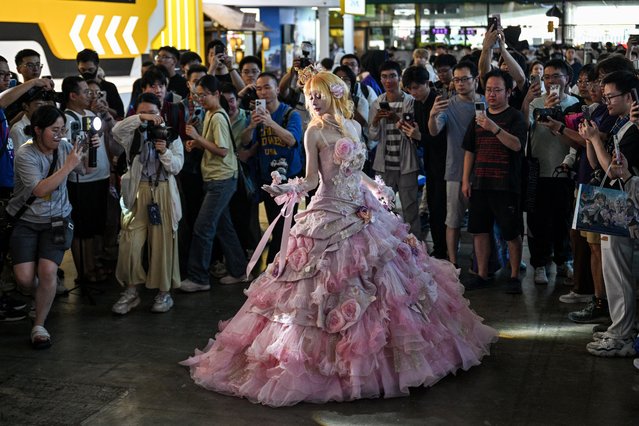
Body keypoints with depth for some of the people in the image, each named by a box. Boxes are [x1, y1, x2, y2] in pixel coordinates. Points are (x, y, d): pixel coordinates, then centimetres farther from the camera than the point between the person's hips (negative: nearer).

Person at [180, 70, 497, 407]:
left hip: (363, 213, 6)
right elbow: (311, 180, -10)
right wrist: (285, 189, -27)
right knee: (335, 290, -4)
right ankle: (333, 360, 9)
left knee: (381, 280, 11)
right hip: (330, 215, -6)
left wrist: (378, 189, 23)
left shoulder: (353, 126, 8)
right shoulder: (314, 132, -7)